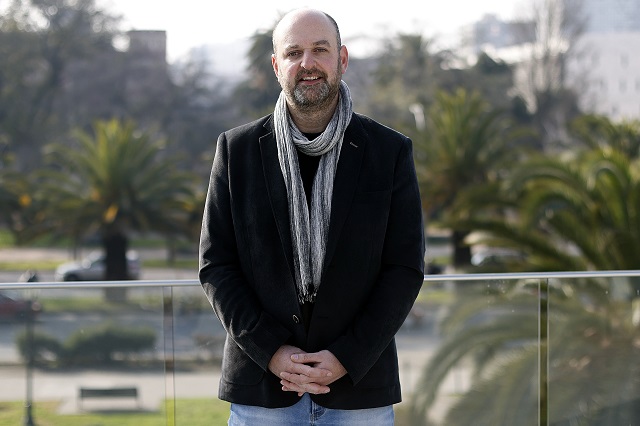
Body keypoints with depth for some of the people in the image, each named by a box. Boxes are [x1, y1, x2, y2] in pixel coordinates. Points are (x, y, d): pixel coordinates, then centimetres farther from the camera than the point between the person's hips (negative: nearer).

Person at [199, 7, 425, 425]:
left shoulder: (391, 151, 1)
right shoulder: (237, 149, 3)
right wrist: (271, 353, -11)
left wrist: (345, 359, -12)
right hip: (261, 390, 0)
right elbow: (216, 266, 1)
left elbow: (405, 269, -2)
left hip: (358, 385, 0)